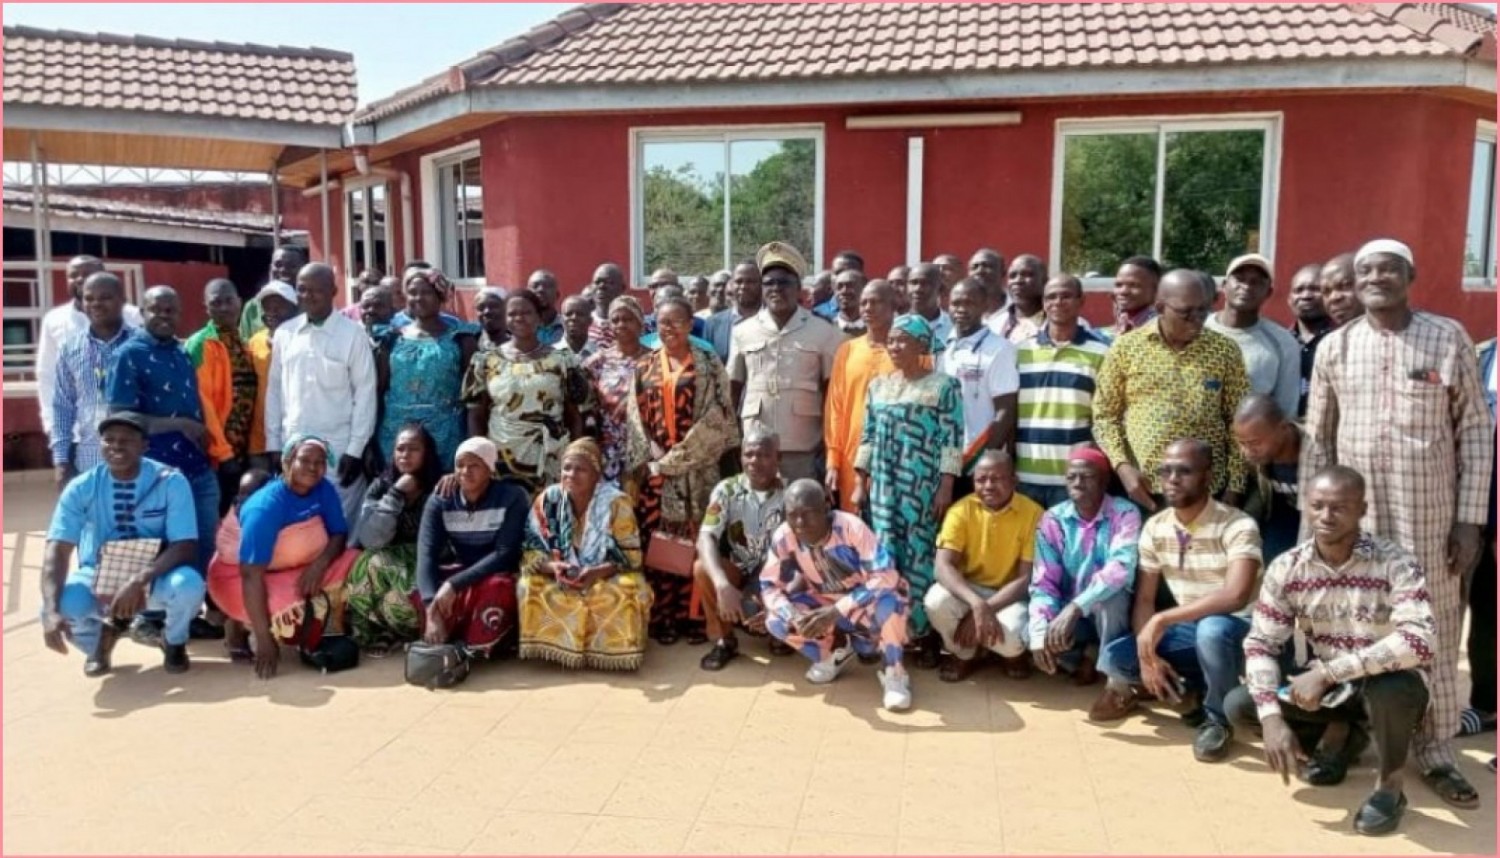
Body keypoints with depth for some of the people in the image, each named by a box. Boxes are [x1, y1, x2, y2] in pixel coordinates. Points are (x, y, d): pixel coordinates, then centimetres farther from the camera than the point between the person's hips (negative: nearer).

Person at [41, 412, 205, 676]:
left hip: (156, 579, -2)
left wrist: (140, 580, -39)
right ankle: (101, 637, 10)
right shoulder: (82, 488, -13)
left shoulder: (171, 482, -18)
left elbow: (185, 547, -23)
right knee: (63, 605, -30)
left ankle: (174, 642, 3)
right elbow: (57, 550, -19)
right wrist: (51, 611, -34)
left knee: (188, 585, -35)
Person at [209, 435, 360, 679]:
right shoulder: (265, 507, -29)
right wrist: (264, 640, -37)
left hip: (293, 569, 6)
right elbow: (251, 575, -33)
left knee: (353, 567, -17)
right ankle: (239, 626, -2)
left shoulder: (324, 490, -11)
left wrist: (319, 564, -30)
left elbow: (339, 534, -5)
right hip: (238, 574, -6)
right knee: (292, 613, -33)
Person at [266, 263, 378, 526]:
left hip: (338, 447, -4)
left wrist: (356, 449, -9)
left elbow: (366, 393, -6)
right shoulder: (284, 333, 7)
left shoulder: (352, 334, -5)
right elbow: (274, 389, 11)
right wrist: (273, 443, 7)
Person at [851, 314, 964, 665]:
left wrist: (945, 487, -12)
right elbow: (867, 437, 13)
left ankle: (925, 634, 8)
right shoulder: (878, 385, 12)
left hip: (923, 488, -4)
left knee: (918, 558, -3)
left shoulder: (943, 385, -2)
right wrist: (859, 483, 9)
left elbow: (951, 440, -6)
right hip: (883, 487, 5)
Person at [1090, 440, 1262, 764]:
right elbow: (1144, 600, -1)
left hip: (1234, 629, -5)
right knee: (1113, 657, -18)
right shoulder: (1155, 527, -3)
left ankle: (1217, 718, -12)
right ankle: (1194, 687, 7)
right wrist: (1147, 653, -18)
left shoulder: (1238, 527, -20)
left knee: (1211, 630, -40)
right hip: (1187, 630, 5)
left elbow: (1235, 596, -35)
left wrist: (1162, 620, -33)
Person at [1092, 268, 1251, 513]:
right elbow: (1104, 414, 4)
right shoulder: (1126, 347, 1)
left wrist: (1235, 489, 0)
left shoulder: (1225, 350, 3)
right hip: (1140, 491, 0)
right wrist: (1122, 466, -9)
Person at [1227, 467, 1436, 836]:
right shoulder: (1286, 568, -10)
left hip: (1384, 685, -4)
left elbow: (1420, 641, -35)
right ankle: (1341, 731, 12)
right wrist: (1272, 716, -24)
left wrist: (1327, 672, -38)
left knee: (1391, 688, -39)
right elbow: (1260, 644, -9)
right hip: (1325, 687, 4)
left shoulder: (1395, 564, -21)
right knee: (1238, 704, -15)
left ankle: (1391, 783, -7)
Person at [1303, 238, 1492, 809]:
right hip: (1355, 516, 1)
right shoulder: (1335, 347, 3)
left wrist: (1470, 518, -4)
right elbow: (1317, 439, 7)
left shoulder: (1449, 338, -1)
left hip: (1431, 518, -1)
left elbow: (1475, 430, 0)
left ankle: (1436, 753, 20)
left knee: (1433, 636, 6)